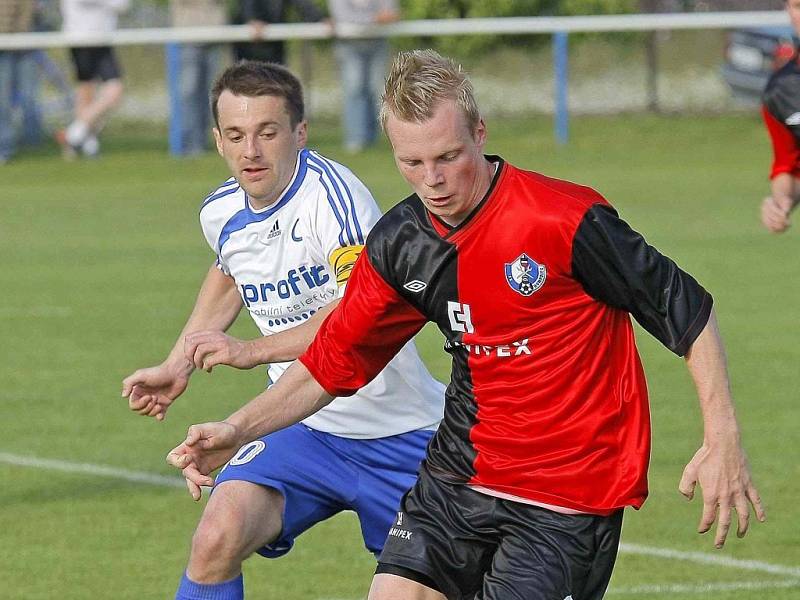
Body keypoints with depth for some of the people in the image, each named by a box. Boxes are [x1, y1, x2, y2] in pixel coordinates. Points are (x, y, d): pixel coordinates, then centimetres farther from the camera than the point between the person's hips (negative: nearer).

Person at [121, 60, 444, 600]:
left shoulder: (330, 193, -23)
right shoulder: (222, 213, 0)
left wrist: (254, 351, -39)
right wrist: (178, 366, 22)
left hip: (398, 431, -4)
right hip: (306, 430, 4)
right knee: (216, 540, -21)